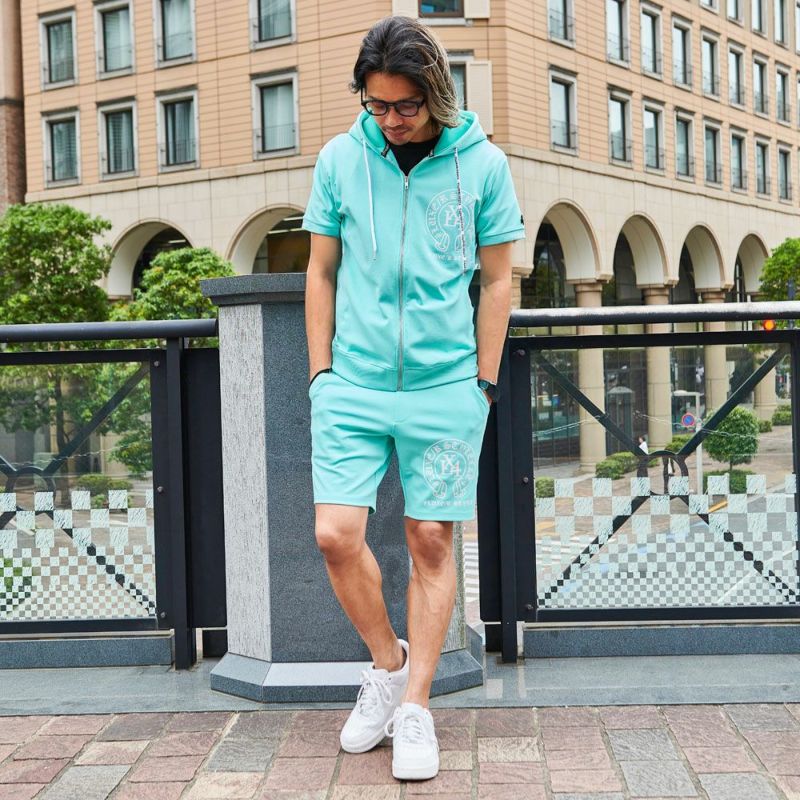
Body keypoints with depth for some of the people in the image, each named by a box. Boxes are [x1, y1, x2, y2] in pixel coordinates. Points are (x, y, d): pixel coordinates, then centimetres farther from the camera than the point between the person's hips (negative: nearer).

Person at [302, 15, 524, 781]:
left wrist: (483, 382, 2)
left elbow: (496, 280, 5)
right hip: (353, 383, 2)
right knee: (336, 535, -5)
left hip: (445, 386, -1)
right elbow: (320, 273, 10)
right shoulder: (339, 158, 4)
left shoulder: (482, 163, 0)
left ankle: (415, 708, 14)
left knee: (431, 544, 3)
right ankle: (388, 662, 20)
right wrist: (321, 376, 5)